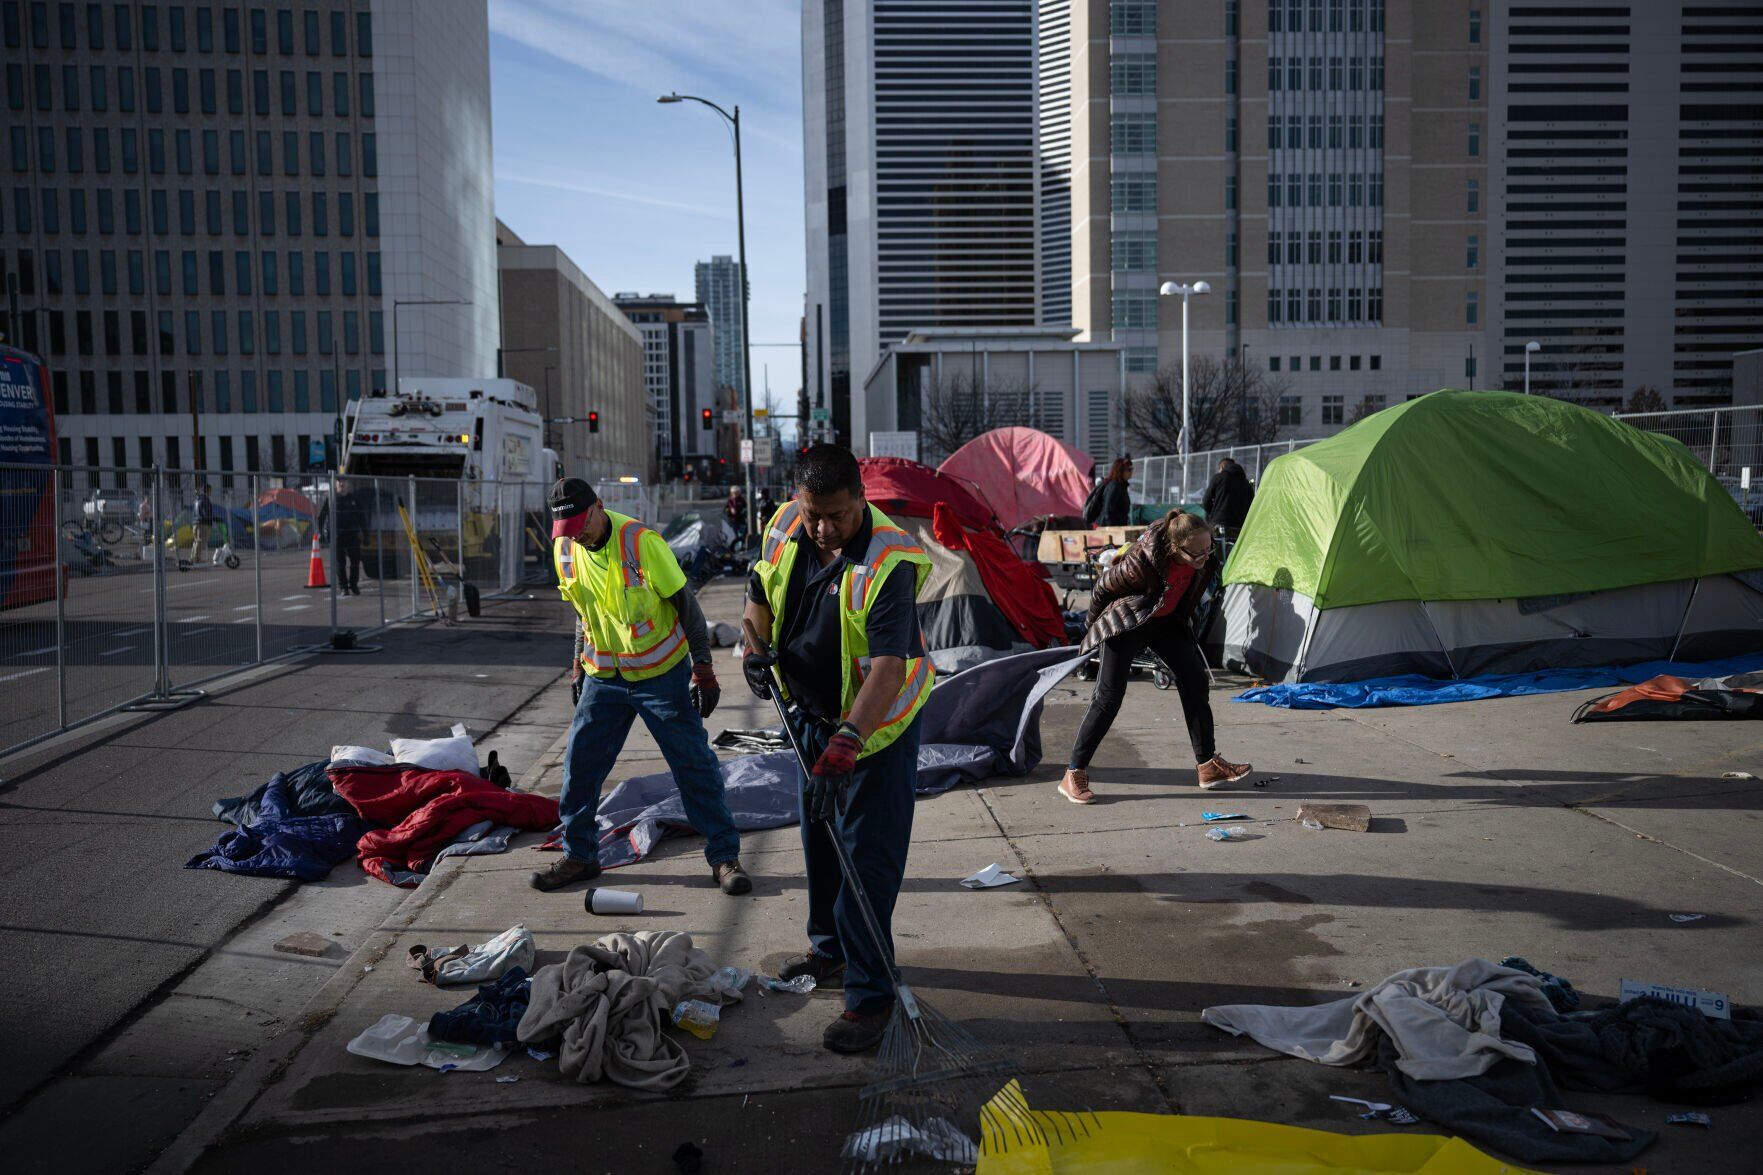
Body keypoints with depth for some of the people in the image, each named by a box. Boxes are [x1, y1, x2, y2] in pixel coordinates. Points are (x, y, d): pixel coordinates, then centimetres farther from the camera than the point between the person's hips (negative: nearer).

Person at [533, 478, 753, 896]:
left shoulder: (641, 541, -20)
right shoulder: (564, 550, -3)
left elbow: (685, 603, -14)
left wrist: (703, 667, -13)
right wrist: (584, 661, 17)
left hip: (662, 672, -5)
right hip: (603, 677, 5)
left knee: (695, 764, -1)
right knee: (580, 763, 6)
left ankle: (724, 856, 10)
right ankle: (578, 855, 23)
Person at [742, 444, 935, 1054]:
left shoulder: (888, 564, -30)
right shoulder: (784, 528, -9)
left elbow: (888, 668, -39)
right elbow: (760, 593, 9)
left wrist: (849, 739, -49)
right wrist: (755, 647, -10)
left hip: (876, 725, -7)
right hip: (812, 715, 8)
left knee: (869, 858, -6)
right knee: (818, 837, 21)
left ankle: (869, 994, 3)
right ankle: (830, 950, 41)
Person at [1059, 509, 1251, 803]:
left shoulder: (1206, 561, -19)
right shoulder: (1141, 562, -37)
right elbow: (1103, 587, -18)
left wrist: (1183, 622, 17)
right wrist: (1092, 625, -3)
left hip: (1166, 622, 6)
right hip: (1127, 622, -6)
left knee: (1195, 681, 2)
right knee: (1109, 696, -10)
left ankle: (1208, 765, 13)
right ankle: (1074, 774, -3)